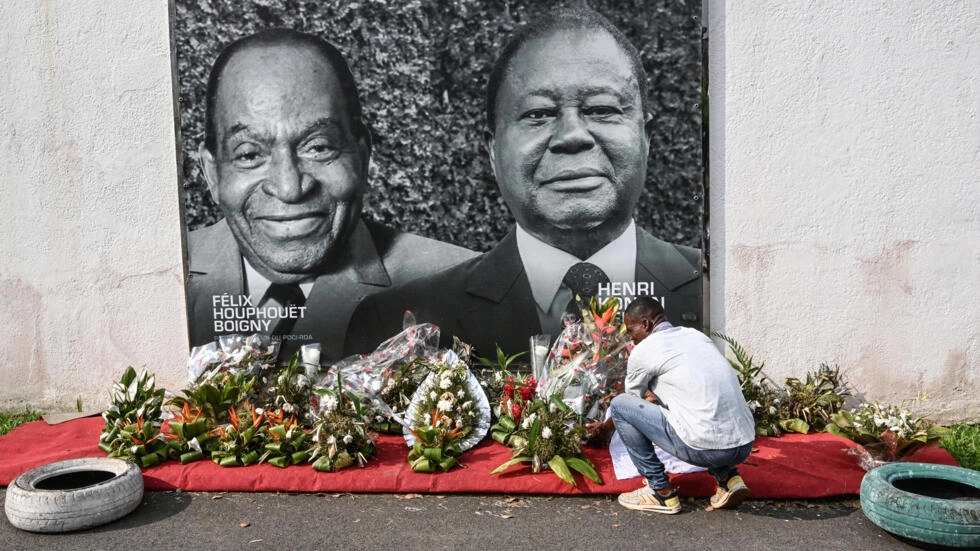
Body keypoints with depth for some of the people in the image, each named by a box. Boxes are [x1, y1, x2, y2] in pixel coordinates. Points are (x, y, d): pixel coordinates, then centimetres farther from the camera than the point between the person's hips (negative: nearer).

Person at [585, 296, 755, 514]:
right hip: (745, 446, 8)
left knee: (620, 405, 6)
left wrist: (605, 428, 36)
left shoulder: (644, 350, 0)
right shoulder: (695, 335, 19)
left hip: (705, 448, -7)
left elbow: (631, 402, 17)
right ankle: (727, 477, 17)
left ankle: (661, 492, 9)